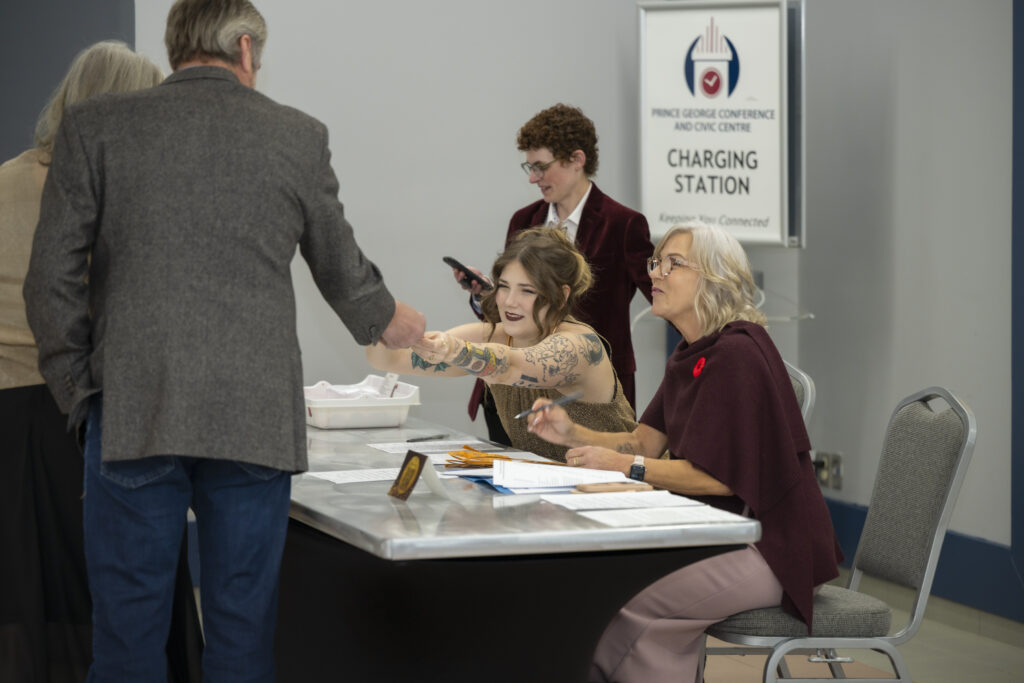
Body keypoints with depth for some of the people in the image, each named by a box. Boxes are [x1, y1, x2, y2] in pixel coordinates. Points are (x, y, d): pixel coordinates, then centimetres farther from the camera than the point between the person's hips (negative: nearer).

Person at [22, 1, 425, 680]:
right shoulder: (298, 136, 6)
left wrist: (79, 389, 10)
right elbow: (343, 271, 19)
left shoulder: (93, 127, 3)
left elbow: (53, 278, 0)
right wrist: (386, 321, 39)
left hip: (132, 416, 0)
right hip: (256, 421, 1)